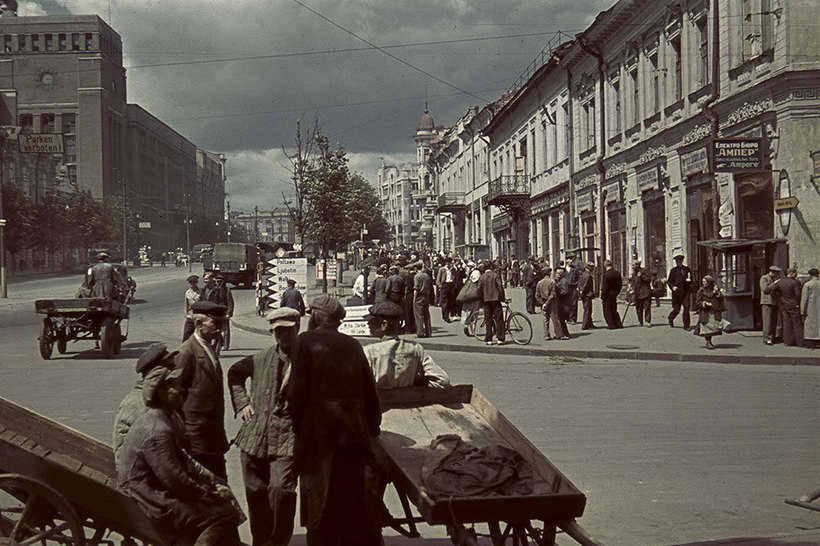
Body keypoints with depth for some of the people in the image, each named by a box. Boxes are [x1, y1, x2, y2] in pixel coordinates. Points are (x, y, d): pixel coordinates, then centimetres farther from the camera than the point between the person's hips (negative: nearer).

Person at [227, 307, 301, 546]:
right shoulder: (262, 359, 8)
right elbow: (234, 373, 27)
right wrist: (241, 403, 16)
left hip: (288, 441, -4)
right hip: (255, 439, 4)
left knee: (281, 491, -18)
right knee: (256, 495, 11)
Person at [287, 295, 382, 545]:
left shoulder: (307, 341, -6)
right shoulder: (352, 345, 7)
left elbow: (297, 390, -11)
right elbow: (370, 392, 7)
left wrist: (298, 428, 1)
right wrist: (371, 428, 14)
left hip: (320, 434, -5)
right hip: (356, 434, 5)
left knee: (321, 507, 3)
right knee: (357, 505, 13)